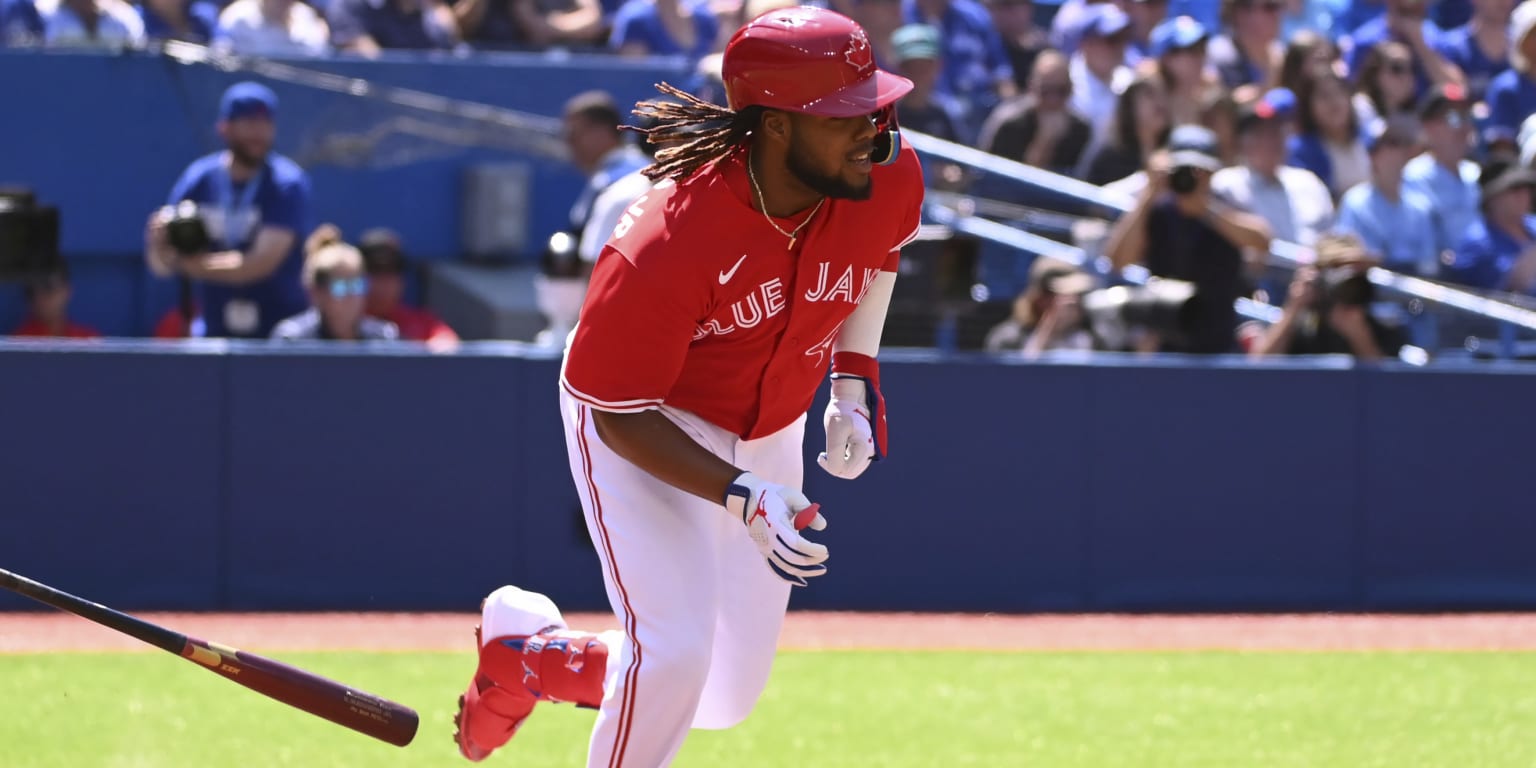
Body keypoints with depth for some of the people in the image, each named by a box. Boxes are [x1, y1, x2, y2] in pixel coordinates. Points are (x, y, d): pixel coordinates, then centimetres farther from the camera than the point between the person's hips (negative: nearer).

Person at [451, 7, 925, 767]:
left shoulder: (889, 181, -21)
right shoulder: (662, 249, -38)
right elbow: (621, 413, -27)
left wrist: (854, 377, -2)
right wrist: (742, 498, -39)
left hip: (766, 432, 6)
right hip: (640, 432, -6)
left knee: (726, 697, 10)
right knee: (675, 653, -22)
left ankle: (528, 651, 35)